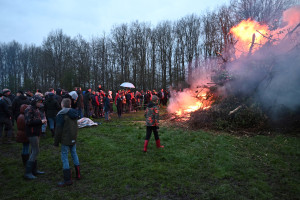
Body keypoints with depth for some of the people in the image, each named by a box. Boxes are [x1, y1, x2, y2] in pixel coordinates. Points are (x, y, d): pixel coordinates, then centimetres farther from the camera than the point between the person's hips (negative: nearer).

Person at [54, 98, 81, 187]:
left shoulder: (61, 114, -14)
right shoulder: (74, 113, 7)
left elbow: (58, 129, -14)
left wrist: (56, 142, -7)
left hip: (65, 139, -7)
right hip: (73, 138, 7)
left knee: (64, 157, 0)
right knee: (74, 154, 18)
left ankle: (68, 179, 3)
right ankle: (78, 174, 27)